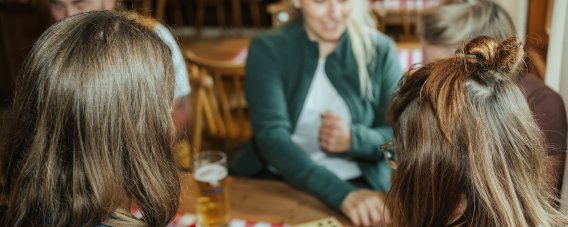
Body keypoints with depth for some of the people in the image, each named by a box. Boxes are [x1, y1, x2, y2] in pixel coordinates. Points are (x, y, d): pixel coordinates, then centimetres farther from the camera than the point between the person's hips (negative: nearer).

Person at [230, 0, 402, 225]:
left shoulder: (380, 50, -1)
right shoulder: (267, 49, -5)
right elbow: (272, 135, -16)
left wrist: (355, 140, -20)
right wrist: (342, 194, -29)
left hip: (358, 180, 0)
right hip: (275, 176, 0)